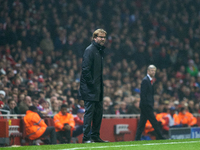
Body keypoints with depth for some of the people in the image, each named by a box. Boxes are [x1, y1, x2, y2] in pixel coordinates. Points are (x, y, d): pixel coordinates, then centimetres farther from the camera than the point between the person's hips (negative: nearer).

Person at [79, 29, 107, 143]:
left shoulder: (101, 50, 17)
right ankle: (86, 137, -5)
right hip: (89, 88, -9)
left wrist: (100, 84, 14)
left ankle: (95, 136, 19)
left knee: (99, 112, 12)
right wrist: (91, 83, -19)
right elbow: (86, 69, -19)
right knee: (89, 112, -8)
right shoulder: (90, 50, -12)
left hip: (98, 88, 9)